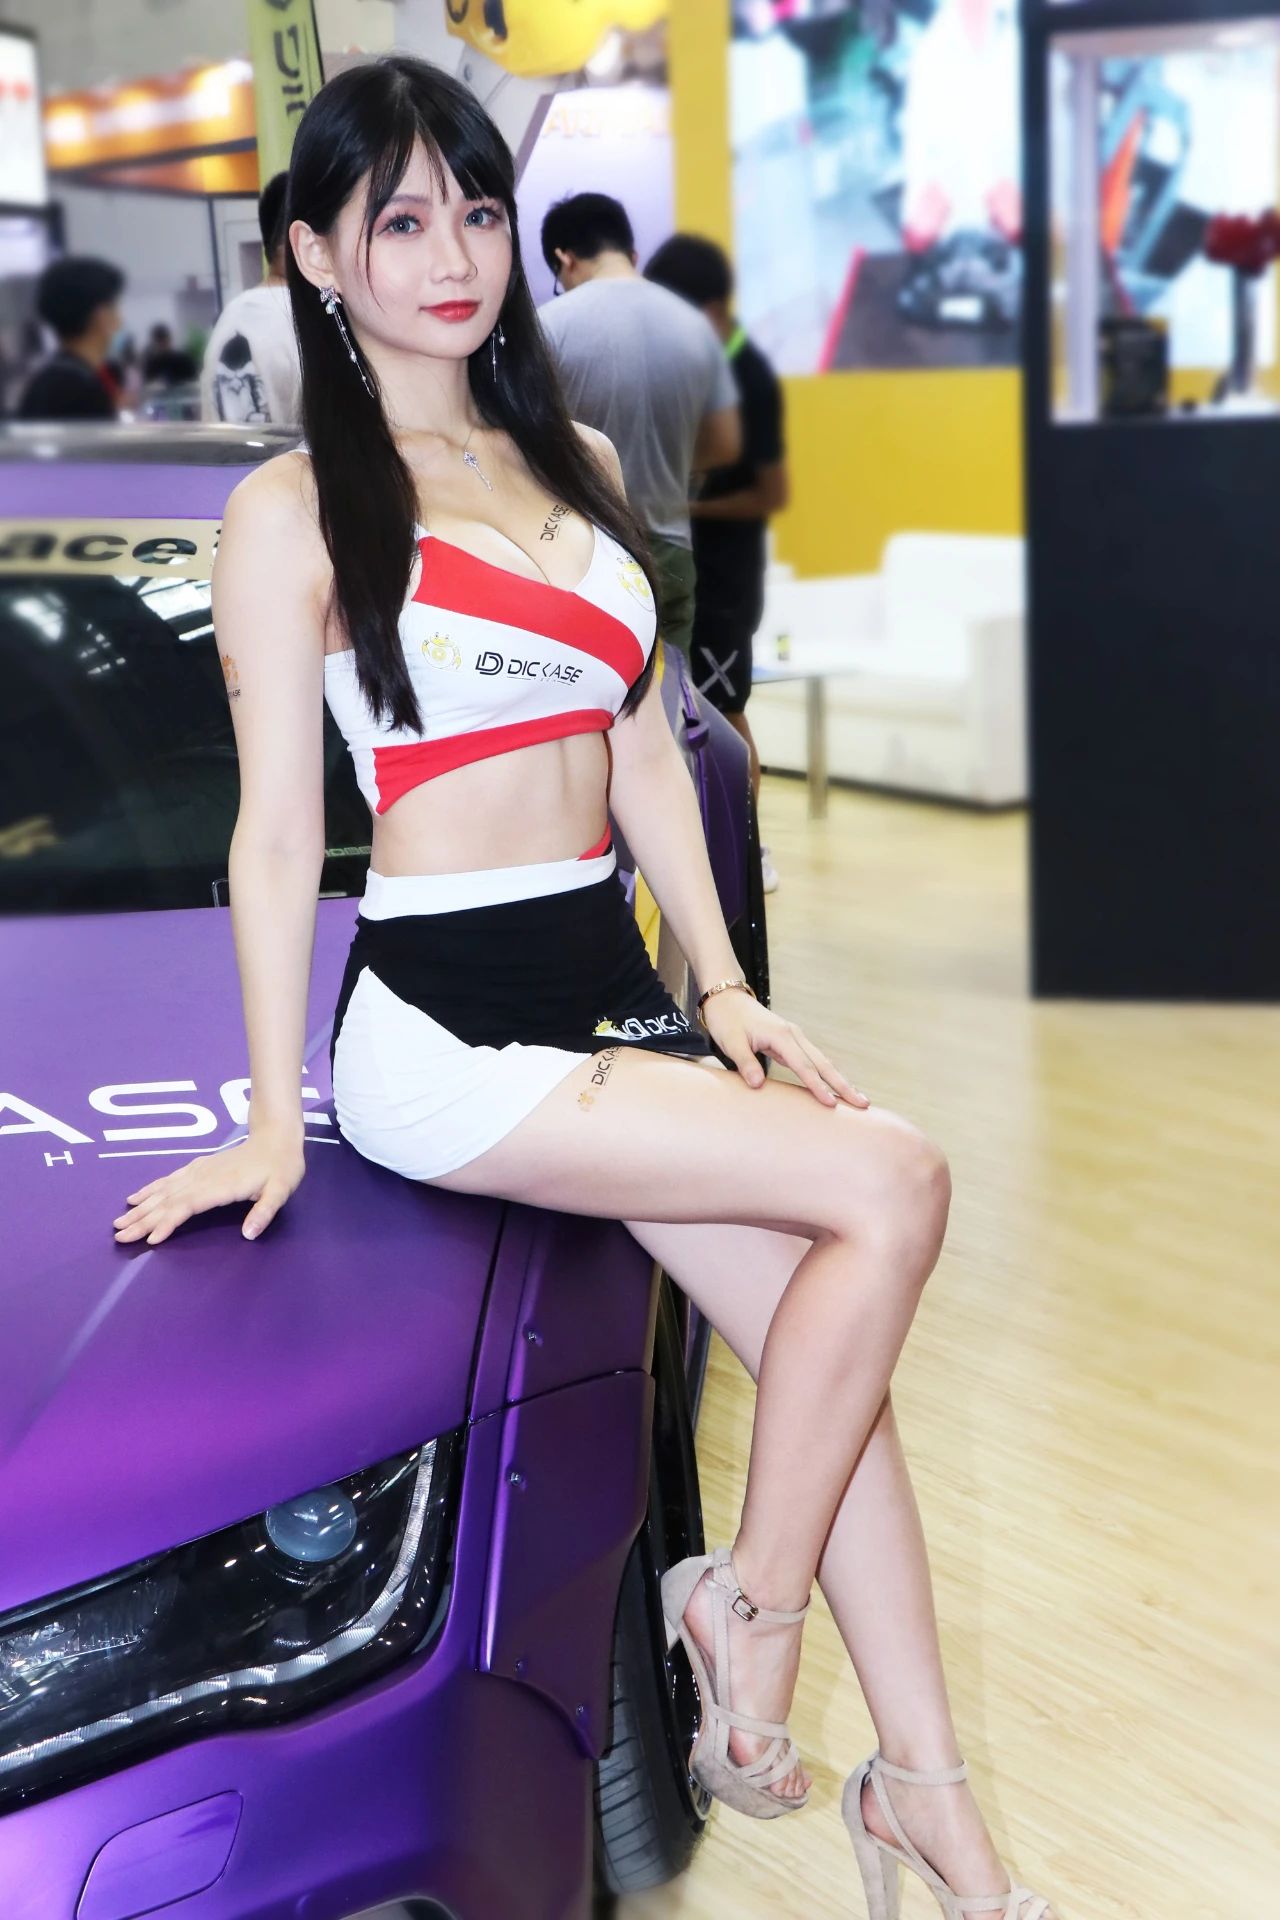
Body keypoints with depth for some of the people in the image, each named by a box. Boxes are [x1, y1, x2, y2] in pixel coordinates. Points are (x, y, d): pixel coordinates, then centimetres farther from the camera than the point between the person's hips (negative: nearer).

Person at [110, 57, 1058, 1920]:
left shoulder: (576, 463, 15)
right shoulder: (292, 510, -4)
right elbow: (277, 827, -6)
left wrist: (725, 985, 11)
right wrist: (272, 1121, -7)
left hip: (616, 986, 7)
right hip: (445, 1020, -6)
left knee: (829, 1348, 0)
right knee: (890, 1191, -17)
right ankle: (748, 1605, 1)